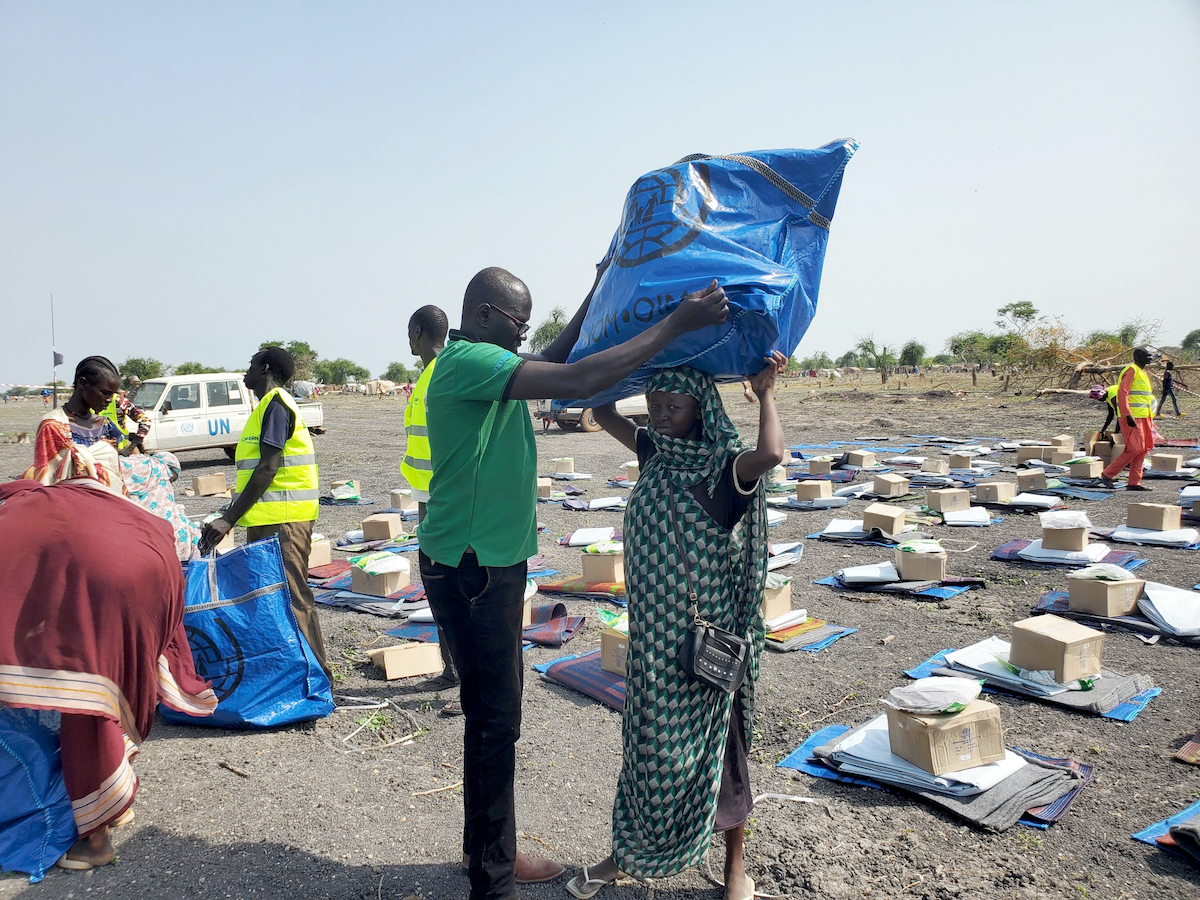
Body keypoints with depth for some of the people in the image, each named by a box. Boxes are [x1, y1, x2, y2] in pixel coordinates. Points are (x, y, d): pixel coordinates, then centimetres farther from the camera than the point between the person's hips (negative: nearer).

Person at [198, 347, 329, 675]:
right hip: (269, 519, 10)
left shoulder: (276, 403, -11)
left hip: (283, 519, -10)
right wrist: (234, 512, 22)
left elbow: (267, 469, -19)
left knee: (291, 598, -7)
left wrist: (229, 519, -19)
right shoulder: (268, 405, 20)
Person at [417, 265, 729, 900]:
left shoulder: (482, 364, 13)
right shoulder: (467, 361, -19)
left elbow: (555, 359, 24)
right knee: (493, 722, -1)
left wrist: (600, 290, 21)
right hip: (471, 569, -10)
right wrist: (677, 323, -24)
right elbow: (578, 381, -29)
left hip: (496, 565, 10)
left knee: (498, 712, 18)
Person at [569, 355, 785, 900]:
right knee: (647, 741, 18)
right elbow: (603, 411, 15)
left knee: (715, 743, 11)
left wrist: (765, 393, -24)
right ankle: (630, 852, 37)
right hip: (654, 629, 5)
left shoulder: (724, 465, -15)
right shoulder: (654, 452, 3)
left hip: (710, 631, -5)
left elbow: (770, 454, -37)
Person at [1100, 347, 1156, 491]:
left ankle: (1134, 482, 9)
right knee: (1135, 448, -12)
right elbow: (1122, 393, -19)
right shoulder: (1131, 370, -10)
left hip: (1142, 417, 10)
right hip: (1132, 418, -10)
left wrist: (1150, 419, 24)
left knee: (1143, 449, 6)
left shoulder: (1142, 372, 20)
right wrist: (1128, 415, -26)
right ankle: (1107, 474, -4)